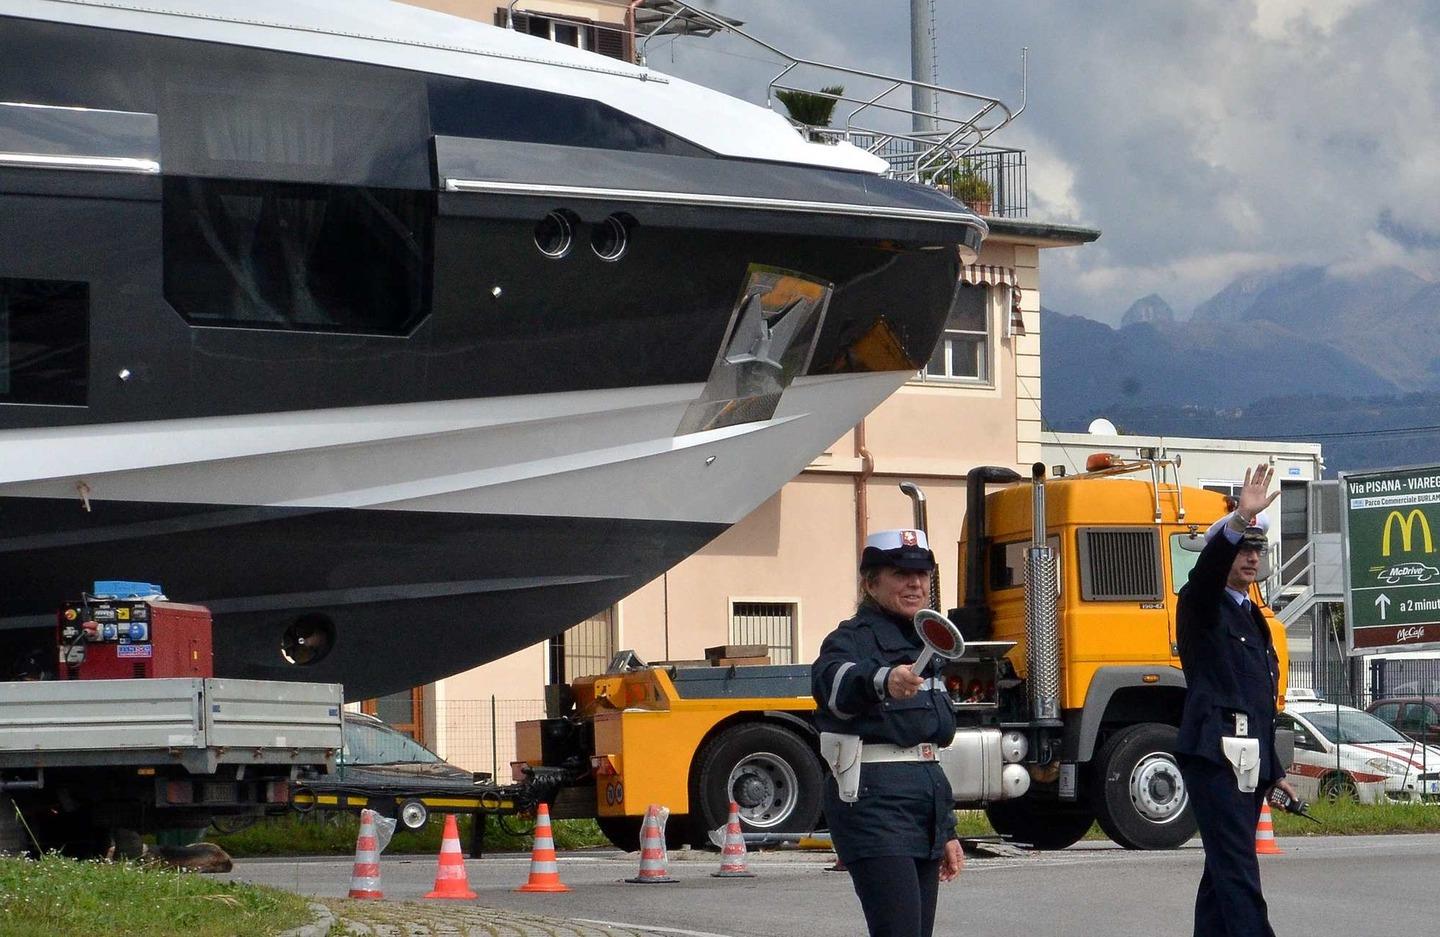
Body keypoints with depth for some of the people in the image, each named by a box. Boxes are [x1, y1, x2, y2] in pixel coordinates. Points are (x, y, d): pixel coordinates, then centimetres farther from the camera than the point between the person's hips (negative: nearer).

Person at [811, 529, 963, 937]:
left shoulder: (923, 644, 20)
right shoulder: (854, 638, -8)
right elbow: (833, 682, -34)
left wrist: (947, 831, 24)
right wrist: (882, 682, -56)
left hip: (925, 790, 9)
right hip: (873, 798, -9)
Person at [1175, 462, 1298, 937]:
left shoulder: (1252, 617, 23)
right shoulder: (1202, 606, -2)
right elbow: (1207, 569, -27)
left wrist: (1274, 771, 26)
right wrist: (1239, 521, -42)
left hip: (1247, 760, 9)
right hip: (1215, 754, -9)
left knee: (1224, 869, 10)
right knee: (1237, 868, -16)